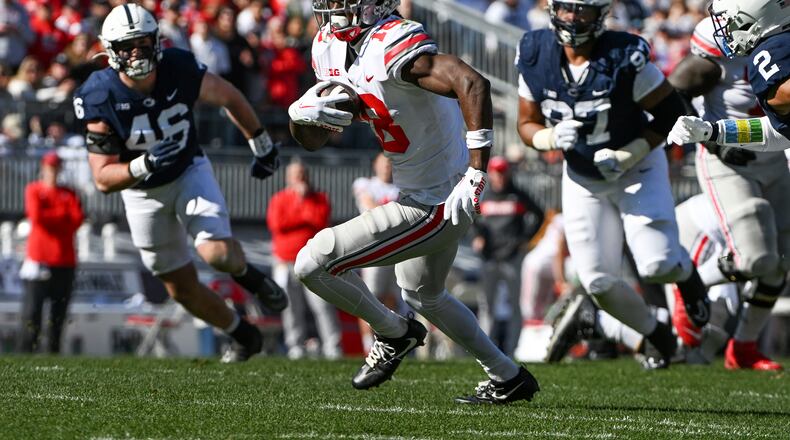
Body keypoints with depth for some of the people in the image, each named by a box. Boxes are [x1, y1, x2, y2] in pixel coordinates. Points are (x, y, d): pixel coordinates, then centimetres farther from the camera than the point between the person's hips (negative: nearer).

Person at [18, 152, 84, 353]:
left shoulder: (69, 194, 16)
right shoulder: (33, 190, 7)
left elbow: (78, 219, 1)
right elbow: (36, 215, -10)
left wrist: (49, 218, -5)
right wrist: (63, 215, -2)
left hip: (65, 262, 4)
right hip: (38, 260, -4)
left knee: (59, 313, 3)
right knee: (32, 308, -10)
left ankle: (54, 351, 8)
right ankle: (25, 352, -8)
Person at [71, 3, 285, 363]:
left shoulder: (180, 70, -23)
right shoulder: (101, 99, -26)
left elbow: (229, 98, -1)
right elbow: (103, 179, -23)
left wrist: (261, 145, 7)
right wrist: (145, 165, -41)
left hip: (190, 172, 0)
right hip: (143, 192, 1)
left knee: (217, 253, -26)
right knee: (182, 288, 7)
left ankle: (247, 275, 11)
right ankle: (243, 335, 32)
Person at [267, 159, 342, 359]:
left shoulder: (319, 198, 11)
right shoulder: (279, 199, 10)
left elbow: (320, 221, -8)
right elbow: (277, 224, -7)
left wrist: (304, 200, -3)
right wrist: (306, 218, -5)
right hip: (286, 263, 1)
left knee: (323, 304, -10)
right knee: (292, 308, -2)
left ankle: (332, 346, -11)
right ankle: (296, 346, 3)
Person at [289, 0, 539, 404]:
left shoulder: (391, 46, -26)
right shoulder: (330, 49, 3)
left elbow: (473, 84, -38)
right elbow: (313, 140, 12)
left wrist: (475, 174, -38)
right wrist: (302, 113, -12)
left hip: (434, 206, -11)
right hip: (419, 197, 11)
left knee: (313, 264, -9)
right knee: (423, 297, 33)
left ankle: (393, 333, 14)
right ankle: (508, 379, 43)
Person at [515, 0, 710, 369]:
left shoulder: (625, 58, -24)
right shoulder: (536, 56, -12)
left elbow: (672, 113, -15)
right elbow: (527, 125, -2)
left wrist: (628, 156, -22)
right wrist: (553, 138, -24)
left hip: (637, 170, -3)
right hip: (582, 179, 3)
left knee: (657, 265, -17)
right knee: (598, 282, -3)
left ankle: (687, 274, 22)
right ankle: (658, 337, 24)